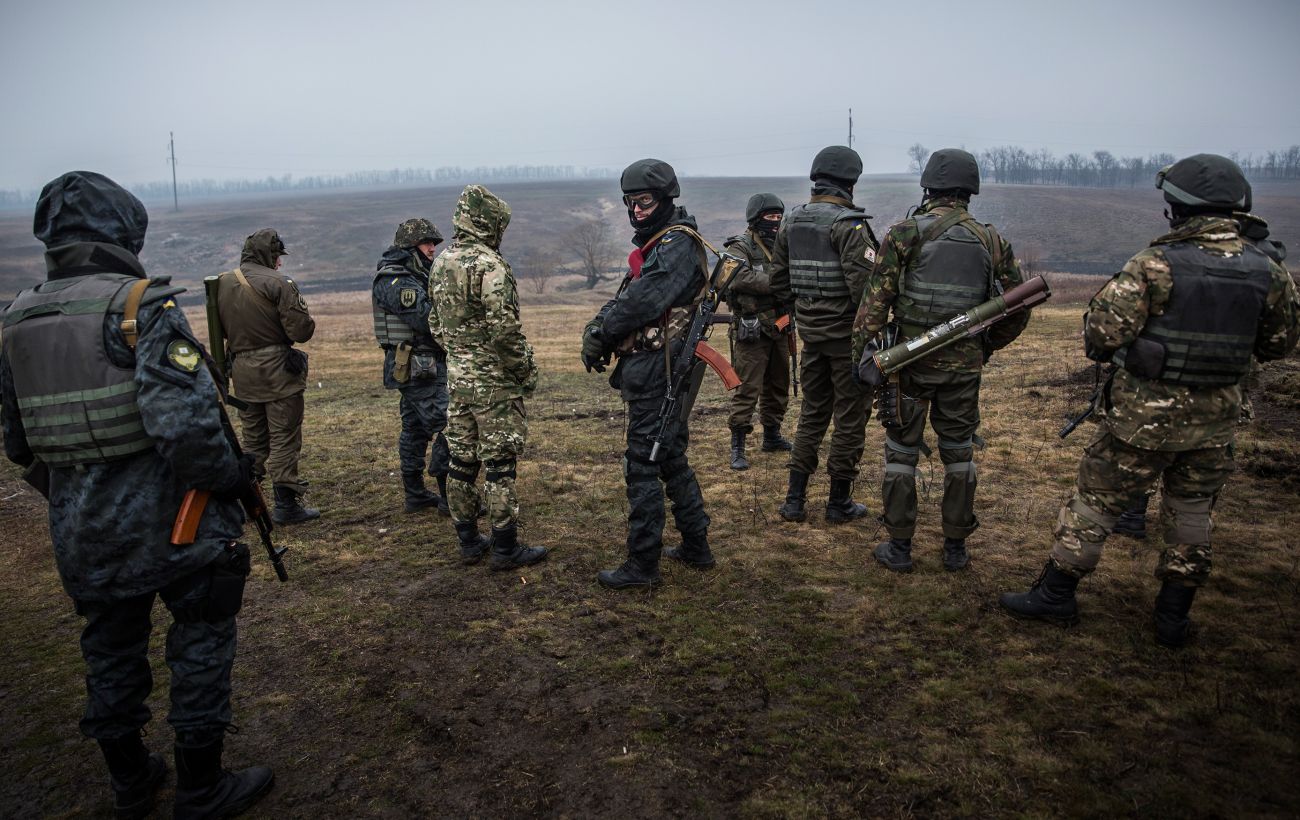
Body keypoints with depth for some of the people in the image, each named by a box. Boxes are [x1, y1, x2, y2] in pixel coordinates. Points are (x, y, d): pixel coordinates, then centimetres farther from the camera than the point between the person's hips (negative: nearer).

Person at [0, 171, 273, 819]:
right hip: (169, 525, -6)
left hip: (80, 536, 6)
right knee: (201, 645, 10)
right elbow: (183, 421, -28)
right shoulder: (143, 305, -16)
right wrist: (230, 475, -12)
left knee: (111, 654, 20)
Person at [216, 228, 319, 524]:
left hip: (242, 372, 6)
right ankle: (286, 505, 4)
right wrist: (308, 321, 4)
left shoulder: (222, 284, 5)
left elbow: (221, 329, 13)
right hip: (278, 370, -6)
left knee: (253, 439, 18)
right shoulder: (277, 283, -15)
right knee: (284, 439, 1)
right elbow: (302, 330, -17)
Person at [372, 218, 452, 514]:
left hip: (412, 368, 11)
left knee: (414, 430, 14)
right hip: (420, 367, -11)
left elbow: (425, 315, 14)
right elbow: (427, 320, -24)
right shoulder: (397, 282, -15)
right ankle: (450, 498, -2)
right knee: (447, 429, -8)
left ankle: (415, 495, 23)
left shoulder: (413, 277, 16)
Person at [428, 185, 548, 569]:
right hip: (495, 381, -8)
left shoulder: (440, 264, 10)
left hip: (458, 378, 8)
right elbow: (505, 329, -21)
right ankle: (505, 548, 7)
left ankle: (468, 542, 22)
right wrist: (527, 370, -10)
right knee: (499, 465, -1)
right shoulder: (490, 265, -16)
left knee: (462, 460, 12)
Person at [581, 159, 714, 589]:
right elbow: (625, 297, 14)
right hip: (662, 373, 10)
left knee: (642, 466, -4)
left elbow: (642, 300, -23)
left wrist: (601, 332, -9)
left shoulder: (677, 246, -15)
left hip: (655, 374, -10)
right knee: (672, 460, 17)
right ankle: (696, 546, 29)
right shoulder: (656, 245, 17)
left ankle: (642, 564, 6)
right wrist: (598, 327, -4)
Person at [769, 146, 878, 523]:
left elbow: (778, 280, 12)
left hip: (810, 332, 7)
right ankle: (839, 502, 15)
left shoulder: (792, 222, 7)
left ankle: (795, 499, 17)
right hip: (846, 333, -7)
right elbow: (864, 284, -21)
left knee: (812, 412, 17)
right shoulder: (849, 224, -15)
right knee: (850, 417, 6)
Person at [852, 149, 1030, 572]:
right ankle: (956, 548, 22)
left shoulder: (906, 232, -6)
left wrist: (860, 352, -7)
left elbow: (876, 300, -11)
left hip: (910, 360, -3)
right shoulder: (991, 240, 4)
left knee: (901, 452, 8)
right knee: (958, 453, 14)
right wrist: (987, 346, 22)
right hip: (964, 365, 3)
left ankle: (899, 547, 13)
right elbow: (1018, 308, 9)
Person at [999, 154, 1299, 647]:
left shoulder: (1157, 265, -17)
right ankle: (1174, 619, 25)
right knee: (1191, 513, 18)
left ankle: (1056, 596, 17)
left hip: (1145, 415, -4)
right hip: (1215, 419, 5)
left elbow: (1102, 333, -20)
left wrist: (1104, 348, 2)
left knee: (1096, 501, 8)